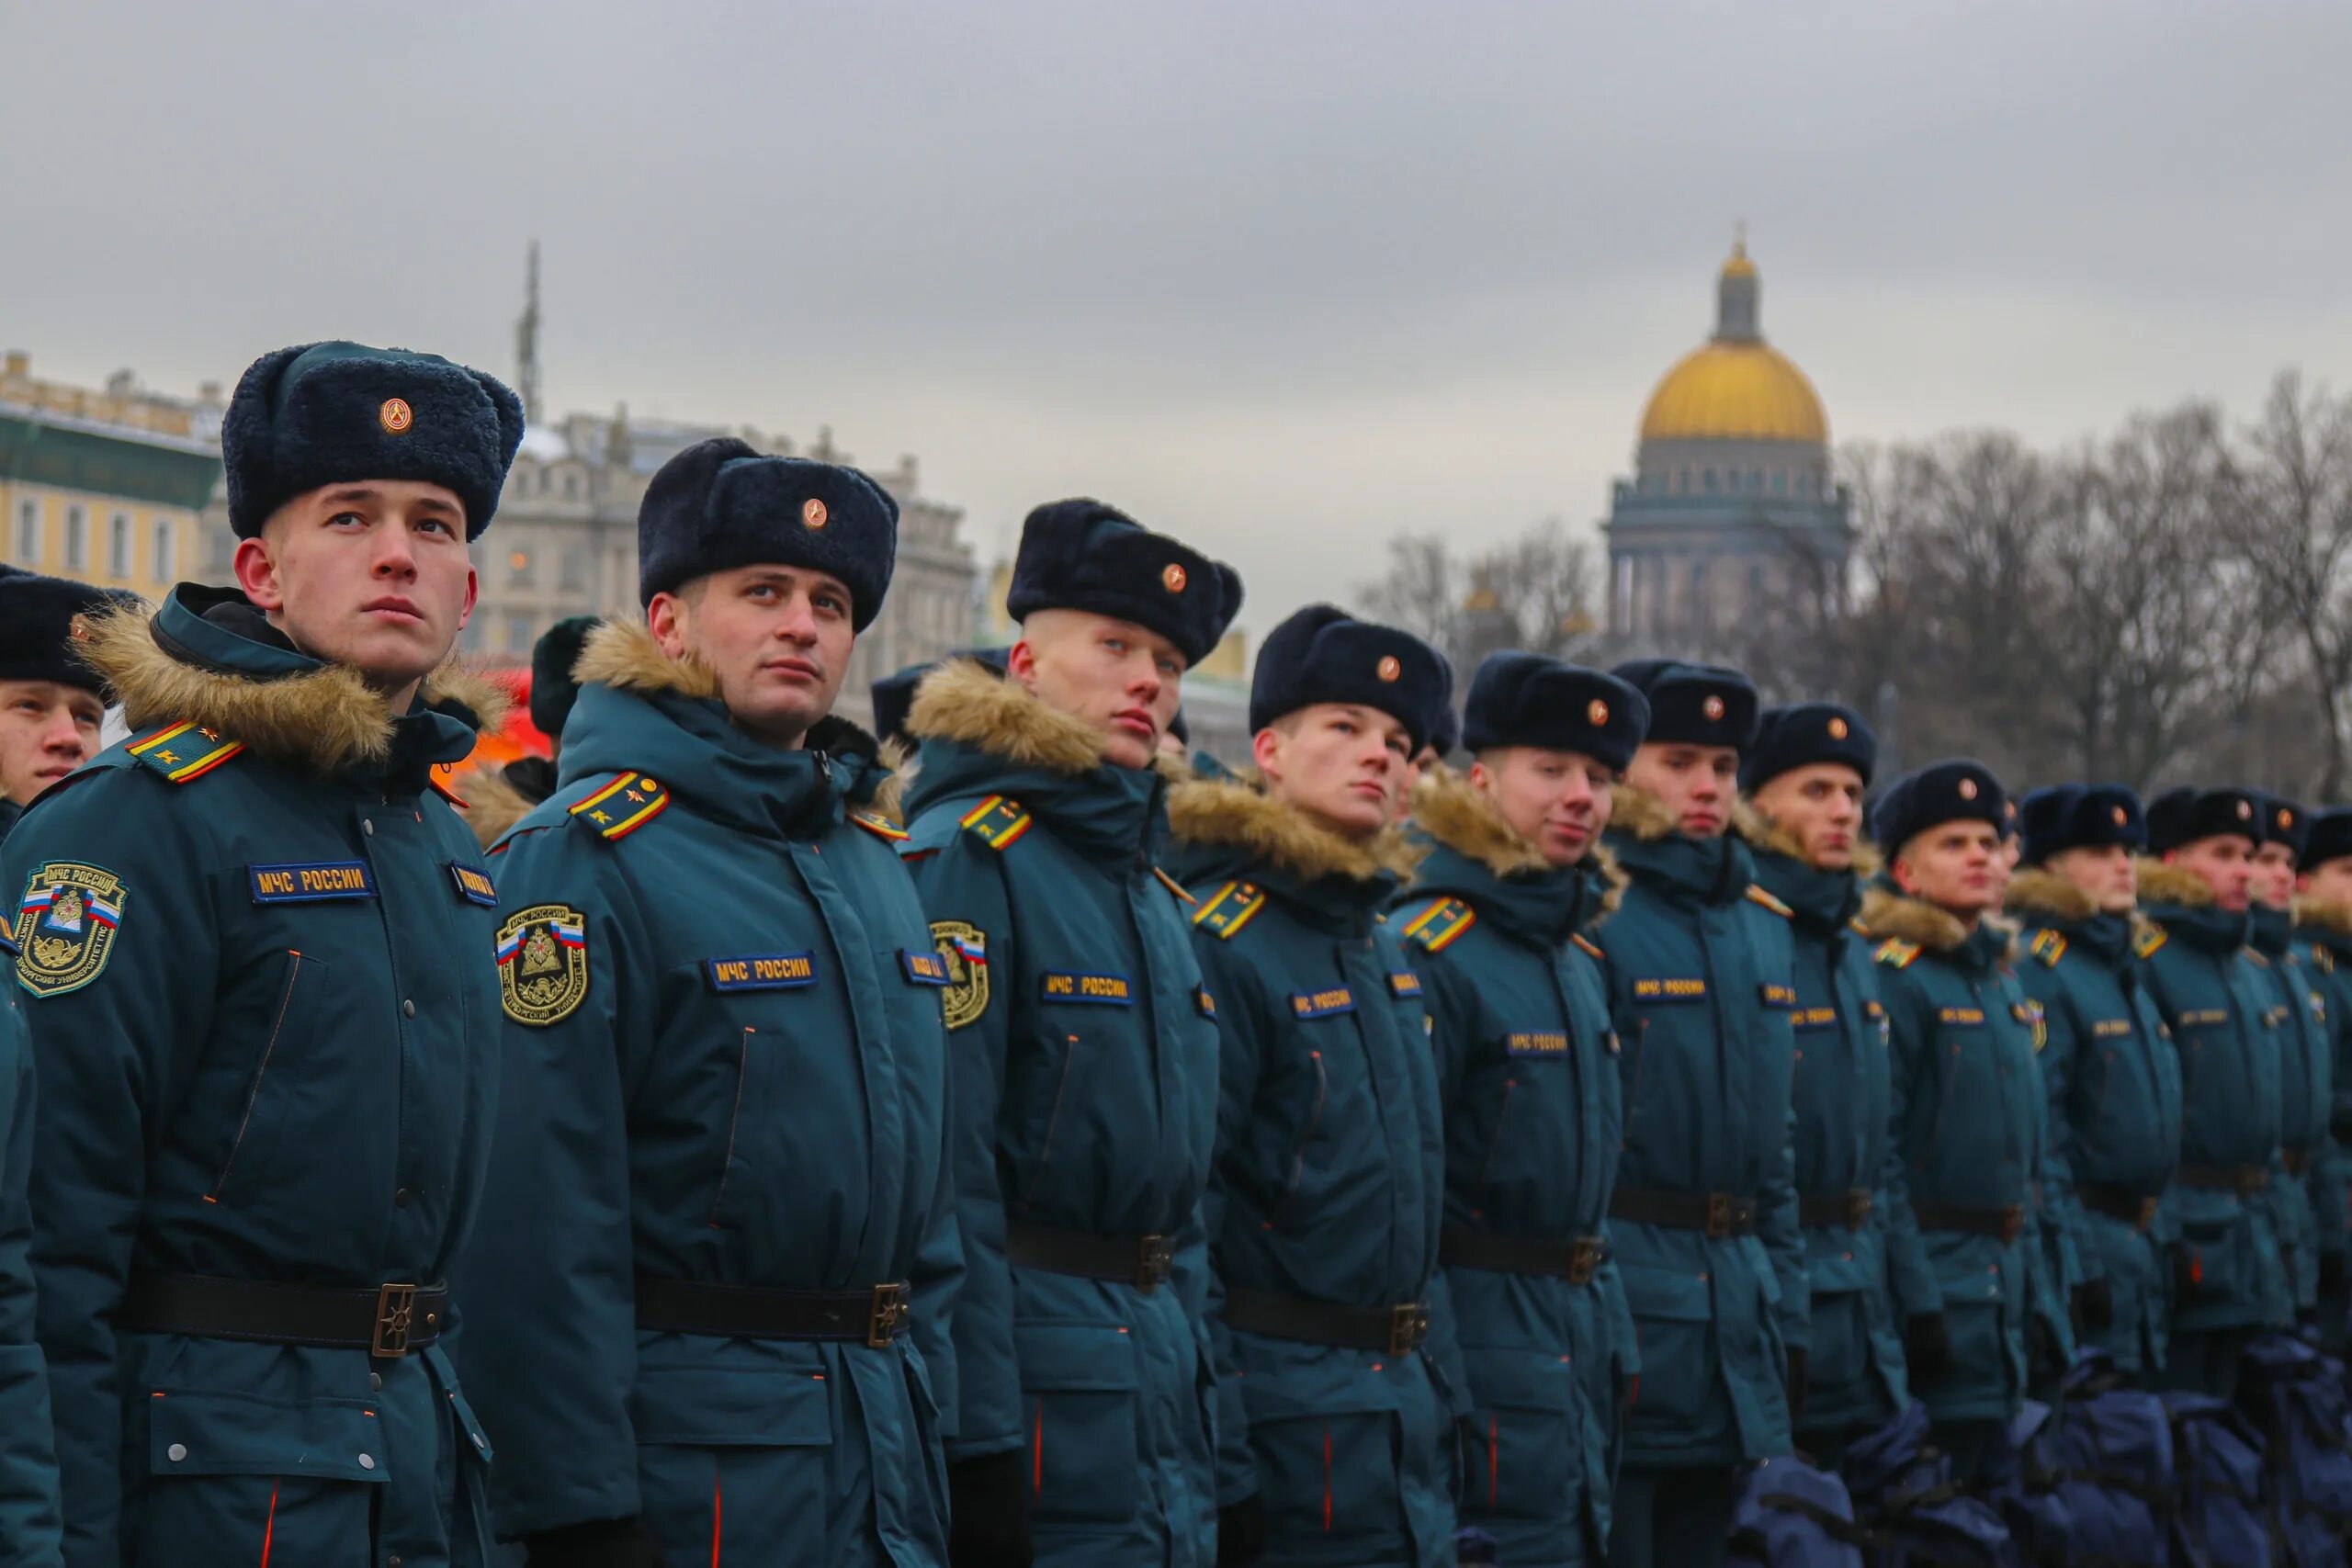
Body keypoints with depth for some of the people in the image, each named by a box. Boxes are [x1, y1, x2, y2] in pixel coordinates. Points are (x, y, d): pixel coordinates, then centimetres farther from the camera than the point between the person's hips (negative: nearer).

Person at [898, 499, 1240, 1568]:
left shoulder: (1158, 895, 17)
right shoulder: (964, 859, -10)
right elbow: (945, 1179, -17)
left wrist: (1204, 1423, 18)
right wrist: (976, 1449, -20)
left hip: (1164, 1388, 8)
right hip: (1037, 1388, -8)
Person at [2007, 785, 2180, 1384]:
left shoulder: (2120, 967, 16)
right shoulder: (2039, 970, -14)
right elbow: (2037, 1131, -20)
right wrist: (2074, 1262, -23)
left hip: (2137, 1240, 9)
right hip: (2085, 1249, -9)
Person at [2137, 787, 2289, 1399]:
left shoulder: (2246, 970, 17)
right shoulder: (2144, 962, -12)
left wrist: (2270, 1220, 19)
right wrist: (2157, 1235, -21)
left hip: (2252, 1229, 9)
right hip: (2181, 1230, -8)